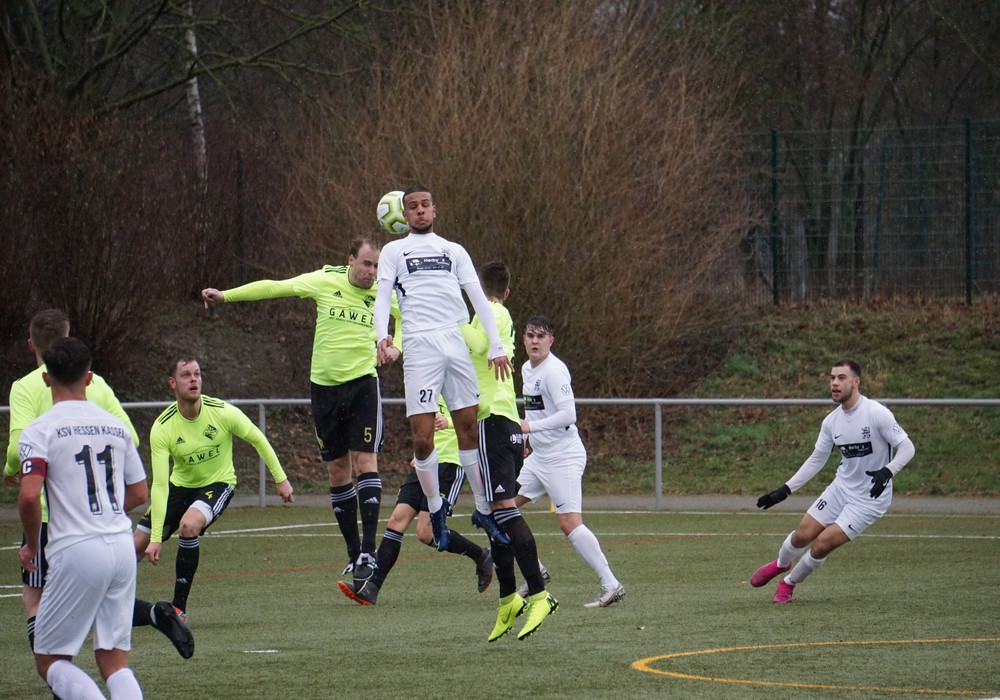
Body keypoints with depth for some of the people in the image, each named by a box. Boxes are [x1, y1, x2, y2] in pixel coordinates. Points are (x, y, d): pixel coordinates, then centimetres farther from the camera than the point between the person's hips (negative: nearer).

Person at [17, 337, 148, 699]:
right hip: (122, 546, 5)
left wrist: (31, 544, -1)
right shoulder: (115, 425, 12)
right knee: (114, 659, 9)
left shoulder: (39, 431, -5)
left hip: (77, 551, -5)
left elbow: (29, 496, -17)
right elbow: (139, 493, 18)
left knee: (50, 660, 5)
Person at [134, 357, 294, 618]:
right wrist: (156, 538, -27)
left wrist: (281, 479, 0)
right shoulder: (162, 427, -21)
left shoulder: (223, 412, -22)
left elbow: (258, 440, -3)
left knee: (188, 526, -33)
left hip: (217, 484, -2)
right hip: (179, 485, 2)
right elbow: (160, 485, -23)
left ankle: (179, 608, -20)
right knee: (137, 545, -1)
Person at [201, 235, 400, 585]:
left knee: (365, 460, -14)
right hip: (325, 384, 1)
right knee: (337, 469, 4)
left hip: (363, 382, -1)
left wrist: (396, 347, 1)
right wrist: (225, 295, -3)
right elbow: (275, 288, 0)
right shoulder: (325, 281, -3)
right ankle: (354, 553, 12)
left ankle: (368, 552, -16)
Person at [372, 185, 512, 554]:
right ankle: (435, 507, 8)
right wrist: (382, 336, -16)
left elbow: (479, 298, 14)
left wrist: (496, 347, 3)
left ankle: (484, 509, 14)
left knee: (469, 428, 4)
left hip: (456, 343, 2)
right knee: (422, 438, -9)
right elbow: (382, 297, 3)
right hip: (419, 347, -2)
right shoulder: (394, 251, 13)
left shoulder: (454, 251, 18)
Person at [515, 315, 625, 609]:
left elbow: (568, 414, -23)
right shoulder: (527, 369, 13)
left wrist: (531, 426, -27)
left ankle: (611, 585, -14)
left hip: (563, 456, -9)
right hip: (538, 456, 9)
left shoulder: (554, 370, -15)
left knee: (569, 522, -16)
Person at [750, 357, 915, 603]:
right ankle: (781, 564, 37)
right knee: (802, 535, 3)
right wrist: (785, 490, 9)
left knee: (822, 544, -12)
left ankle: (789, 583, 15)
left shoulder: (876, 414, -20)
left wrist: (887, 471, -35)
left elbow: (907, 447, -17)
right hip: (841, 488, 6)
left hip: (870, 498, -5)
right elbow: (816, 460, 12)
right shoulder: (831, 421, 0)